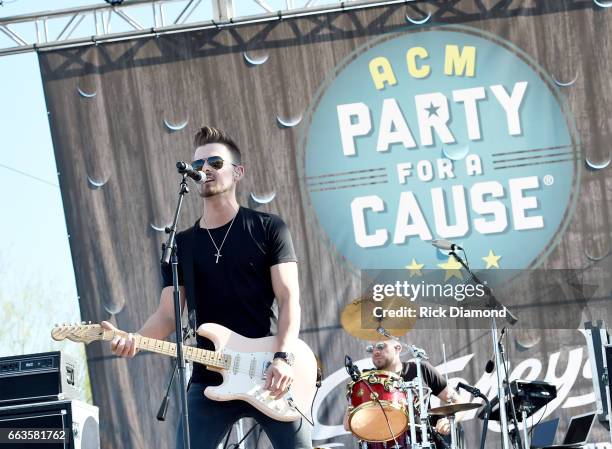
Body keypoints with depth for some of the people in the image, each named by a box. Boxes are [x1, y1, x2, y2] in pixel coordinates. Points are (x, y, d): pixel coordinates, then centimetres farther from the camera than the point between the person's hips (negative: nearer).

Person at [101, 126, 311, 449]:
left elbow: (289, 298, -5)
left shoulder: (268, 229, 2)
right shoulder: (181, 245, 12)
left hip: (271, 376, -2)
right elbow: (167, 315, 7)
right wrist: (133, 340, -14)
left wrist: (283, 357, -19)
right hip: (210, 380, 2)